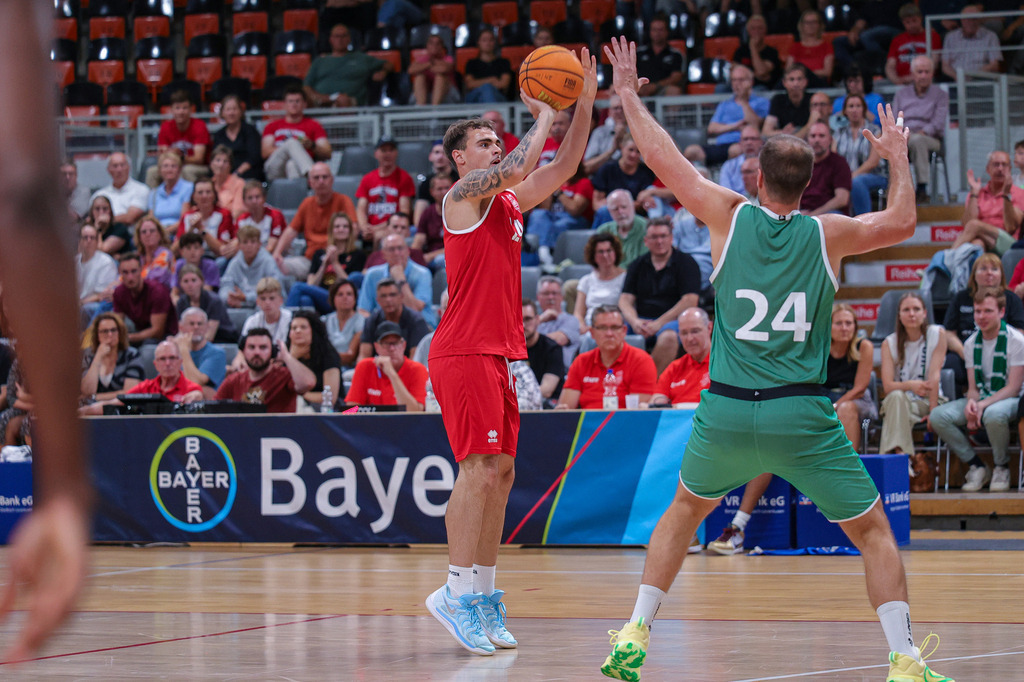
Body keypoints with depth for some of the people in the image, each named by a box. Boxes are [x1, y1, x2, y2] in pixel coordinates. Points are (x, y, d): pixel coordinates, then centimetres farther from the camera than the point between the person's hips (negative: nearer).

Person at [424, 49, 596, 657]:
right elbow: (519, 168, -21)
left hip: (499, 354, 9)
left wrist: (585, 105, 9)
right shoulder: (464, 193, -5)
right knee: (480, 469, -14)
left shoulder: (509, 201, 19)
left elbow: (562, 169, 19)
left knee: (500, 473, 7)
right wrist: (544, 116, -7)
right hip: (465, 351, -9)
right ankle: (458, 593, -14)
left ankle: (484, 596, 10)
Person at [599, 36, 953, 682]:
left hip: (726, 411, 2)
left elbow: (666, 161, 11)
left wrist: (629, 95, 24)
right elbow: (902, 222, 19)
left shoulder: (732, 217, 2)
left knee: (686, 508, 27)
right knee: (874, 530, 8)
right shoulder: (827, 234, 2)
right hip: (802, 416, -2)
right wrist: (899, 159, 34)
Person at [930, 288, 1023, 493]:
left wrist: (983, 406, -27)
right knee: (938, 416, -21)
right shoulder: (971, 343, 7)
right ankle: (977, 467, -6)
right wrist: (971, 402, -17)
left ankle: (1001, 467, -14)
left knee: (993, 414, -43)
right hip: (981, 399, 6)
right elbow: (973, 387, 8)